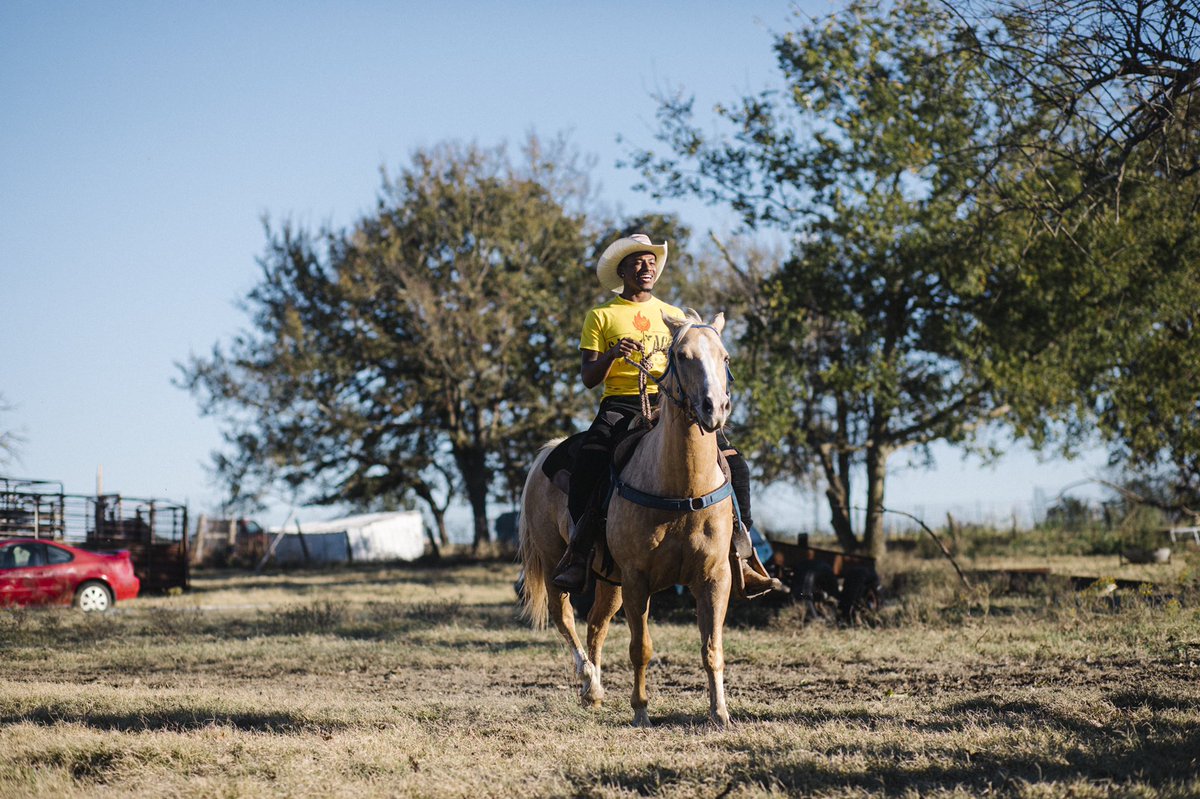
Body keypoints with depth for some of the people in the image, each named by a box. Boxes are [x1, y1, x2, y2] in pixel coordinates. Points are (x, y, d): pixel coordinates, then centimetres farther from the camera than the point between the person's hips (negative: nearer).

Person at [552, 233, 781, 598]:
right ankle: (577, 555, -19)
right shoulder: (601, 317, 10)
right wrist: (612, 354, -16)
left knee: (734, 465, -17)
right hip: (620, 404, -3)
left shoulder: (674, 316, 20)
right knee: (586, 465, -33)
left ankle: (741, 557, -12)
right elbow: (589, 378, 3)